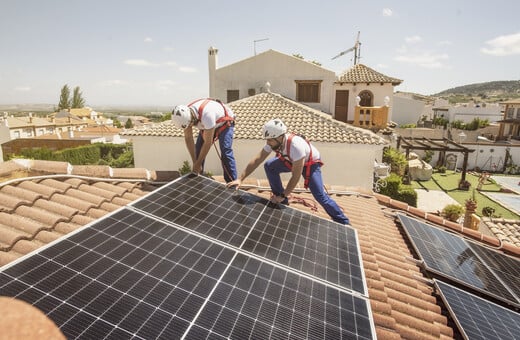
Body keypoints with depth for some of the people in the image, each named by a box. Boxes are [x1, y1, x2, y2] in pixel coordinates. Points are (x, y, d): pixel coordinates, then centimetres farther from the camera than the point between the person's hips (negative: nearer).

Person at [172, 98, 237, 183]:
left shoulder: (206, 115, -43)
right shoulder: (185, 115, -22)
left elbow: (208, 143, -35)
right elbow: (188, 138, -15)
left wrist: (198, 164, -26)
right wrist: (195, 163, -17)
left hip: (224, 123, -6)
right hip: (208, 125, 7)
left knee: (225, 153, -22)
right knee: (198, 151, -1)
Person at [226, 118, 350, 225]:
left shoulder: (296, 146, -43)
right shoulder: (273, 141, -23)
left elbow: (295, 177, -37)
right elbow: (256, 160, -18)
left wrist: (283, 195, -32)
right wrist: (240, 179, -23)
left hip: (310, 163, -6)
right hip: (292, 161, 7)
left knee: (320, 195, -17)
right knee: (269, 166, -11)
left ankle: (344, 222, 3)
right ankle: (282, 202, 2)